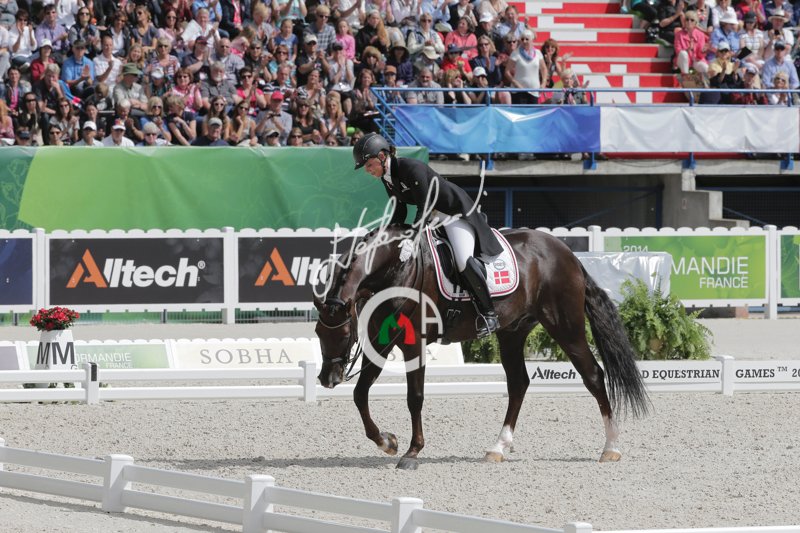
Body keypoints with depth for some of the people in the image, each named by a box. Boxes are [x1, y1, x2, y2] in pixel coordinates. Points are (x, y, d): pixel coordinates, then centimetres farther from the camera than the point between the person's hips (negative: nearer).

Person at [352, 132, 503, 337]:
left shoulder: (413, 169, -29)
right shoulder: (386, 177, -1)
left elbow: (424, 209, -30)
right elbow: (399, 212, 6)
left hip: (456, 212, -10)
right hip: (434, 216, 10)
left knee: (465, 261, -25)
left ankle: (489, 314, -14)